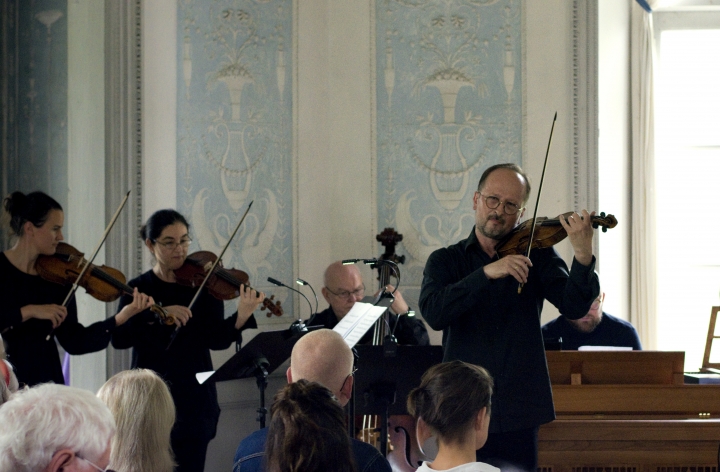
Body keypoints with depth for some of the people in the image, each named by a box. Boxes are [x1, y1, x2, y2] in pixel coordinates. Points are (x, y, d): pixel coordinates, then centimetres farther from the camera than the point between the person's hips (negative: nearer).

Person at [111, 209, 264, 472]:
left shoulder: (203, 287, 3)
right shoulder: (138, 289, 3)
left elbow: (216, 340, -10)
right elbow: (119, 339, -11)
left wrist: (241, 317, -28)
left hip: (194, 401, 0)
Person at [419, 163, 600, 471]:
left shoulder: (536, 255, 6)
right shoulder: (445, 261, 6)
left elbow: (574, 307, -9)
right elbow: (433, 313, -14)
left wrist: (583, 257, -27)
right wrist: (487, 273, -24)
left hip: (519, 415, 0)